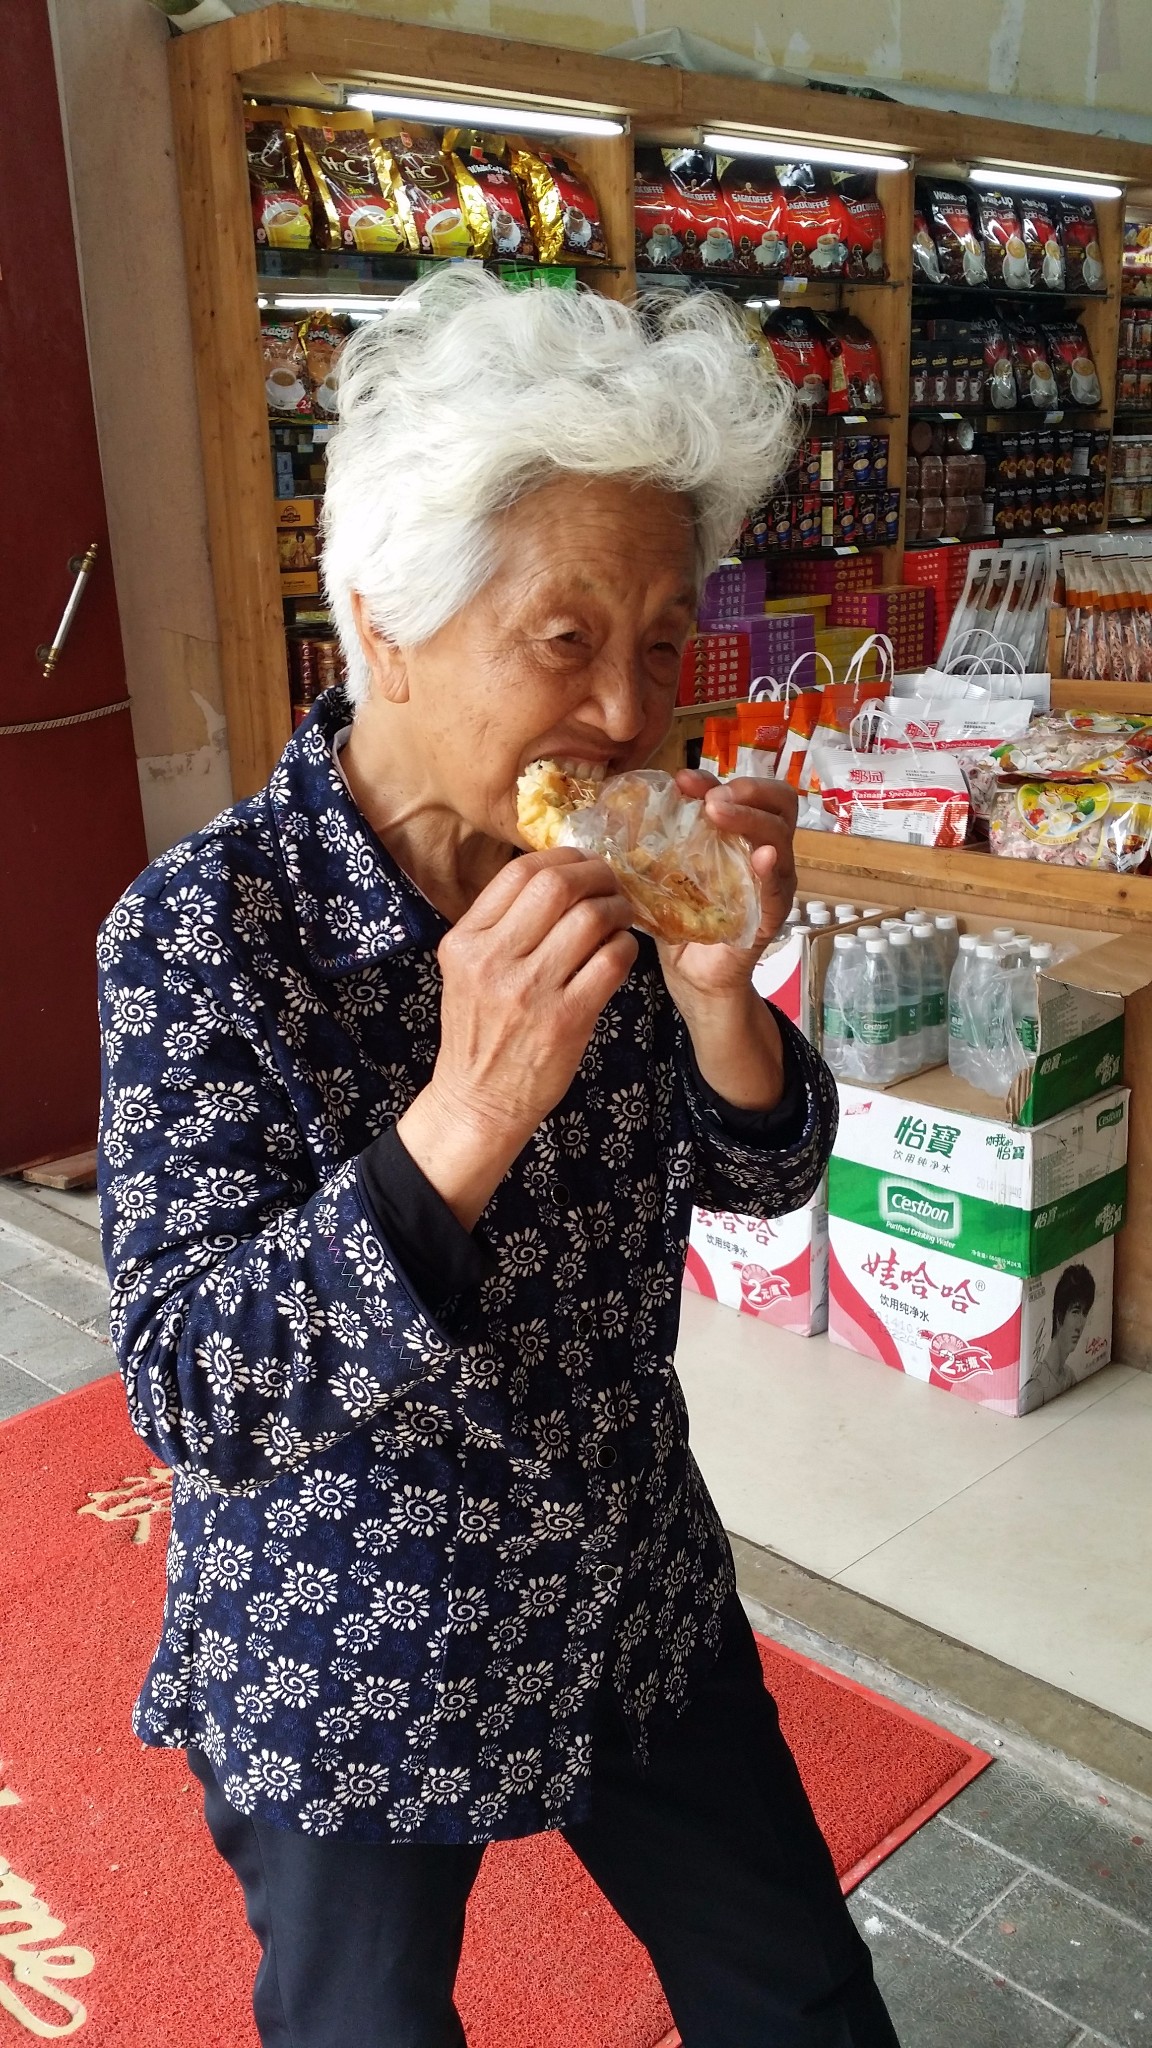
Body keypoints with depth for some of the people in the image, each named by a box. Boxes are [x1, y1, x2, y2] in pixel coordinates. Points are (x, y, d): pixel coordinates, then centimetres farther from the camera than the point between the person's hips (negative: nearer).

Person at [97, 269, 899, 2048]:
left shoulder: (606, 876, -10)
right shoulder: (205, 931, -25)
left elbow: (759, 1180, -1)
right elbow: (191, 1398, -26)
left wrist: (718, 987, -23)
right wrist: (466, 1115, -41)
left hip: (641, 1611, 5)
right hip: (345, 1676, -4)